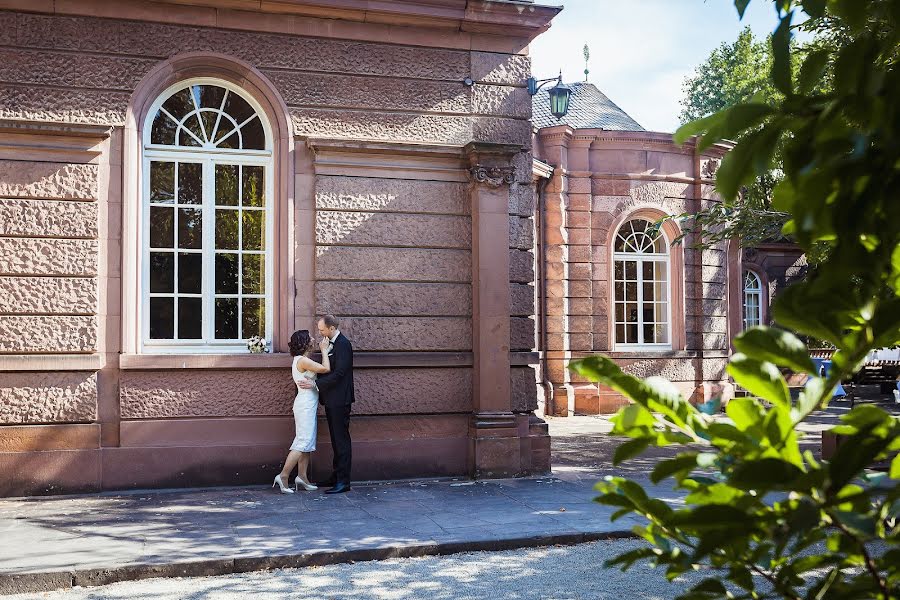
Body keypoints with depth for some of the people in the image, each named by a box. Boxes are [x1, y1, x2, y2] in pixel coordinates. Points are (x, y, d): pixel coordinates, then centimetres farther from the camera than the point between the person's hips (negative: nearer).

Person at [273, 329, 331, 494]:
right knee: (303, 442, -10)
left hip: (307, 405, 10)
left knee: (307, 443, 11)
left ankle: (302, 477, 13)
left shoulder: (300, 360, 14)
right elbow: (326, 369, -21)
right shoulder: (303, 360, -16)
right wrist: (324, 350, -9)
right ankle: (283, 477, -10)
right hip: (305, 405, -10)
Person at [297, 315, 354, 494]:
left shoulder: (343, 344, -17)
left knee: (341, 439, -6)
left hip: (339, 400, -10)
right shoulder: (332, 343, 14)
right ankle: (336, 476, 24)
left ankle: (343, 481, -2)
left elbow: (339, 373, -23)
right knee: (336, 439, 15)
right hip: (332, 400, 10)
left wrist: (315, 384, -22)